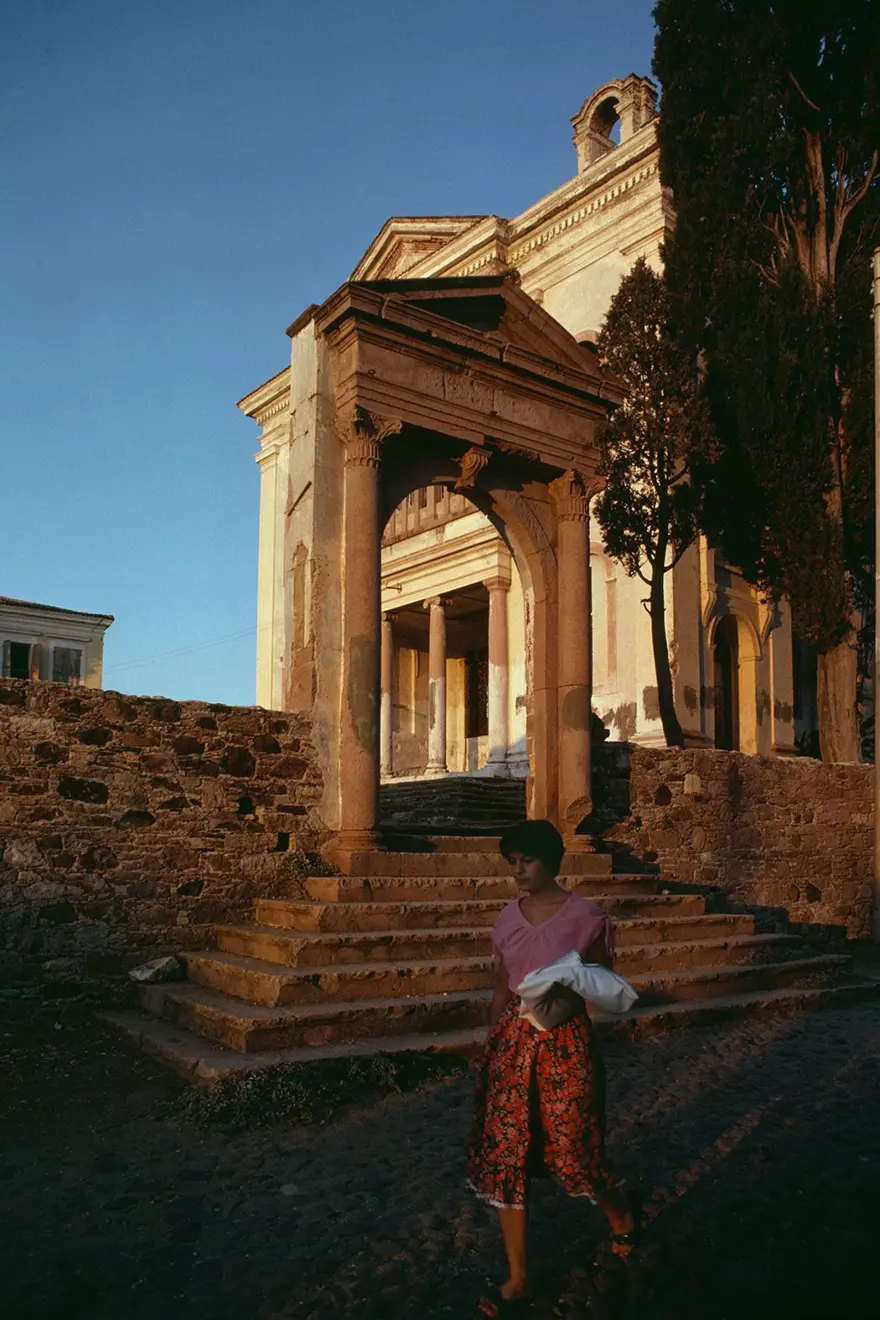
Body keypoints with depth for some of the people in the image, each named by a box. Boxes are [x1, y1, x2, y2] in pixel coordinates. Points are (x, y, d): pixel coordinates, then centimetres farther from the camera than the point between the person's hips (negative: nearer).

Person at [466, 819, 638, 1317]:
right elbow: (502, 987, 11)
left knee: (575, 1149, 9)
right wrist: (492, 1045, 12)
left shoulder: (584, 916, -11)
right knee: (503, 1153, 5)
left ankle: (624, 1219, 44)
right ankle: (517, 1280, 20)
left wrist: (570, 995, -20)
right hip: (513, 1038, 5)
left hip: (565, 1041, -4)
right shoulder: (509, 916, 3)